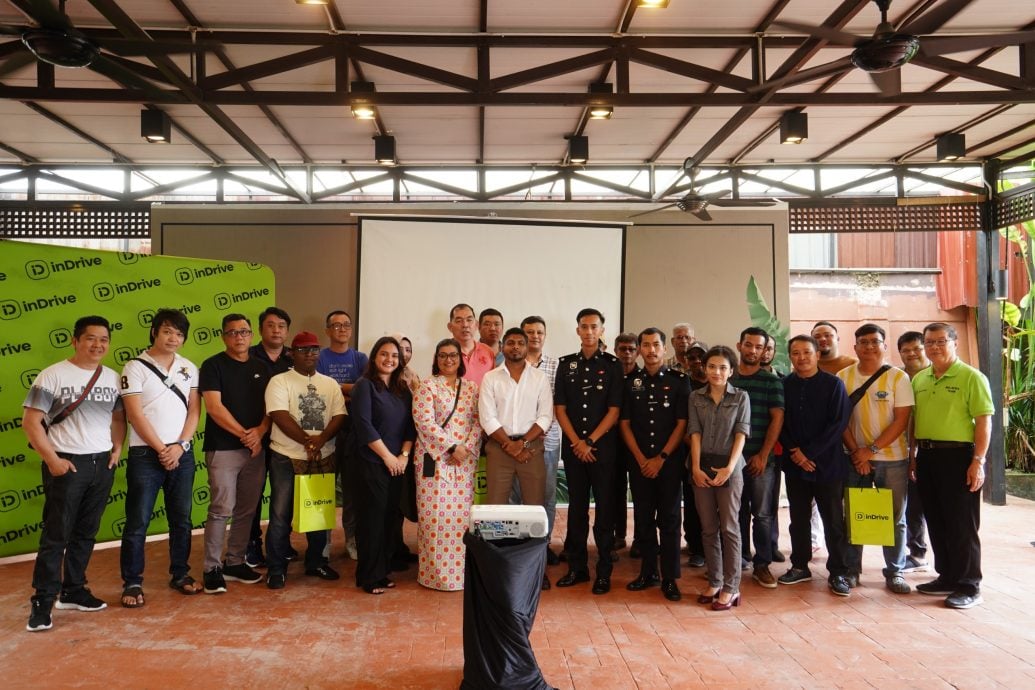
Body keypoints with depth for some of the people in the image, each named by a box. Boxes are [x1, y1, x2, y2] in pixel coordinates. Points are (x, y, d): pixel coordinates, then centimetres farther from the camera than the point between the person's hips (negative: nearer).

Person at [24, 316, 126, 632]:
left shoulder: (113, 378, 7)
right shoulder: (53, 375, -9)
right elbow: (30, 421, -10)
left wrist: (117, 448, 3)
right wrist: (52, 460, -13)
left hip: (102, 464, 5)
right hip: (67, 465, -5)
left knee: (85, 534, 13)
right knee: (55, 535, 0)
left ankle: (73, 591, 26)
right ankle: (42, 601, 9)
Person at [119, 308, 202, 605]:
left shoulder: (189, 368, 9)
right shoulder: (135, 367, -4)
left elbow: (194, 409, 5)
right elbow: (135, 414, -10)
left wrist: (179, 445, -8)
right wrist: (162, 449, -11)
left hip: (182, 454, 4)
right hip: (145, 455, -4)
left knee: (181, 520, 11)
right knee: (137, 522, 1)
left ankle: (180, 574, 24)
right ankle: (132, 583, 12)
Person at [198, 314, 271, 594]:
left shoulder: (262, 368, 12)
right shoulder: (213, 365, -2)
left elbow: (270, 406, 9)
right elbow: (213, 407, -11)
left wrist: (260, 432, -10)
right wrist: (243, 434, -14)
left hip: (256, 449, 5)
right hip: (223, 449, -5)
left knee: (247, 510, 9)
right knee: (222, 509, -6)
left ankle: (235, 563, 21)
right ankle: (212, 568, 5)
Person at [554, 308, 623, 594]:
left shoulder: (612, 365, 0)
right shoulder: (566, 364, 8)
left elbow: (614, 410, -5)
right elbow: (560, 408, 4)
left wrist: (590, 441, -10)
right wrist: (576, 442, -6)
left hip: (603, 447, -3)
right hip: (573, 447, 3)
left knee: (604, 508, 1)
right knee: (576, 506, 9)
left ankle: (603, 571, 10)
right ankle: (577, 567, 19)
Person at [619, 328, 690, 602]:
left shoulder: (679, 380, -1)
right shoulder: (630, 381, 6)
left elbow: (682, 423, -4)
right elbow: (625, 423, 6)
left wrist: (661, 458, -9)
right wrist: (641, 459, -3)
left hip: (669, 461, -2)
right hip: (639, 461, 3)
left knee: (669, 519, 1)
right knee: (643, 517, 8)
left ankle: (670, 578, 8)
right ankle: (648, 572, 20)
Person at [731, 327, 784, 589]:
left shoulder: (771, 381, 1)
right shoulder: (727, 379, 7)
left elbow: (777, 418, -3)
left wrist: (763, 455, -8)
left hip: (761, 458, -2)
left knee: (762, 514, 2)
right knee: (737, 511, 9)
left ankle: (762, 564, 11)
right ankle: (740, 558, 21)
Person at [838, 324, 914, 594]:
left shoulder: (898, 377, -4)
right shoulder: (843, 376, 1)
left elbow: (901, 420, -9)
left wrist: (871, 449, -15)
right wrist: (856, 452, -8)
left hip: (892, 458, -1)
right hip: (856, 457, 1)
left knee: (894, 518, 7)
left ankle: (895, 572, 19)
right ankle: (851, 568, 19)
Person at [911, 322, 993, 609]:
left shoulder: (971, 377, -7)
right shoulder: (919, 379, 11)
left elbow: (984, 421, -11)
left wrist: (978, 461, -16)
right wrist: (912, 455, 14)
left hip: (958, 456, -6)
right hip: (927, 456, 6)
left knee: (962, 525, 1)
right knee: (936, 522, 13)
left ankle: (969, 586, 12)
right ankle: (947, 577, 26)